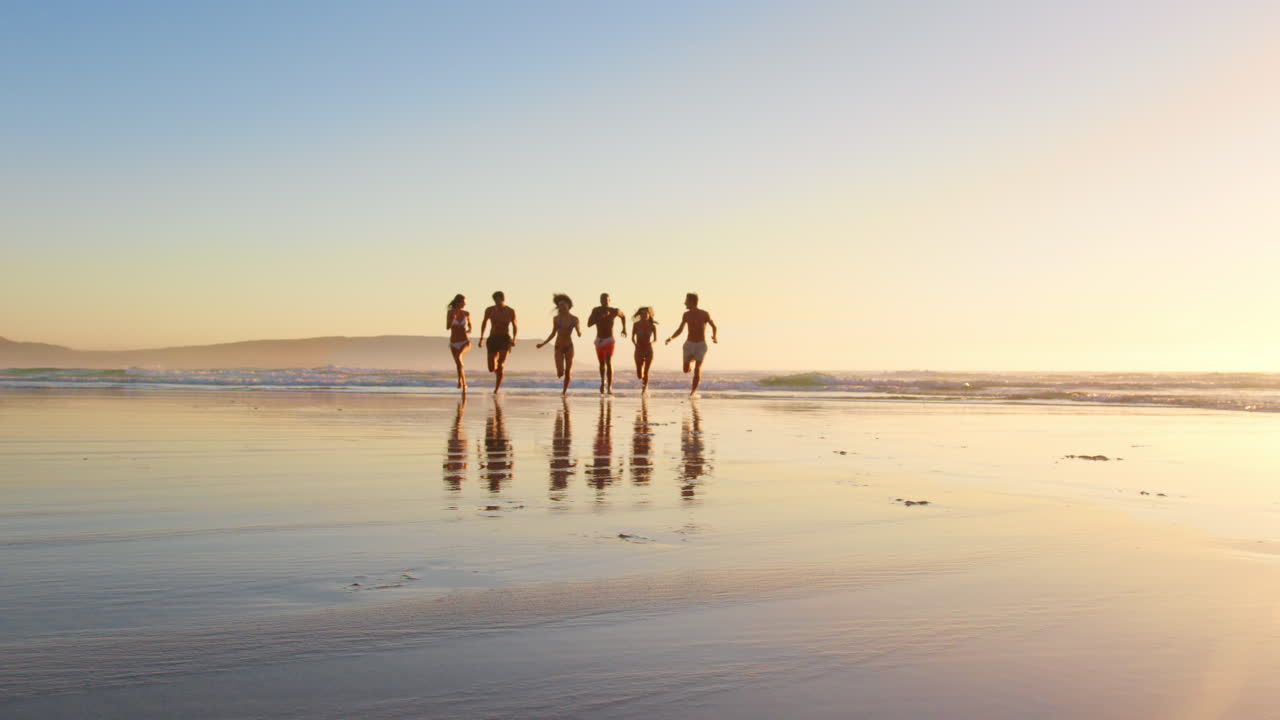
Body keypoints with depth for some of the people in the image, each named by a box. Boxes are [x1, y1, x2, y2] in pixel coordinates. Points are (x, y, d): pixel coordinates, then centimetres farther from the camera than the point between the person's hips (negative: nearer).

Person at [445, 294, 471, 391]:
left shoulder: (466, 314, 0)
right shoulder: (450, 312, -4)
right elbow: (447, 327, -13)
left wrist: (468, 331, -9)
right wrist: (453, 316, -24)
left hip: (465, 342, -1)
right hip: (454, 343, 1)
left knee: (458, 356, -31)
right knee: (459, 365, 6)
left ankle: (460, 380, -18)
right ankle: (464, 385, 28)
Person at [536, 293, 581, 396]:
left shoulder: (574, 319, -6)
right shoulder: (556, 318, -6)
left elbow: (580, 335, -2)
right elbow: (553, 334, 4)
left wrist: (578, 329, -25)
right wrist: (543, 343, -4)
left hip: (569, 347, 0)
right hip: (559, 348, 0)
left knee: (568, 373, -5)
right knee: (560, 374, -11)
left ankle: (565, 391, 23)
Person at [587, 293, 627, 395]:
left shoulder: (614, 311, -6)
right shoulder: (596, 310, -7)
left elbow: (623, 316, 17)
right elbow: (589, 324, -18)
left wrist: (624, 328, 11)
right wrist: (600, 316, -28)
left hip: (610, 341, -2)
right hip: (599, 341, 2)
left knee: (609, 363, -22)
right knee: (602, 364, 18)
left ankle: (610, 387, -23)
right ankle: (603, 382, 46)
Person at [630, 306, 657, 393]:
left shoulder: (652, 326, -5)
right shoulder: (636, 325, -5)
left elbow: (655, 339, 7)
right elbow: (632, 338, 4)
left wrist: (651, 343, -12)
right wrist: (635, 343, -16)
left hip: (649, 351, -1)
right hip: (639, 351, 1)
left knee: (646, 372, -9)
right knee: (639, 374, -1)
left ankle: (644, 390, 4)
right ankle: (643, 382, 34)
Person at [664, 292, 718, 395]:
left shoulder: (705, 314, -12)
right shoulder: (686, 314, -1)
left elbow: (714, 326, 5)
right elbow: (680, 330, 7)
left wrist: (714, 337, -11)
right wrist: (671, 338, -10)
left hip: (701, 345, -3)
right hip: (689, 345, 3)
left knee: (697, 369, -17)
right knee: (686, 370, 2)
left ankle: (694, 390, 2)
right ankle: (691, 360, 37)